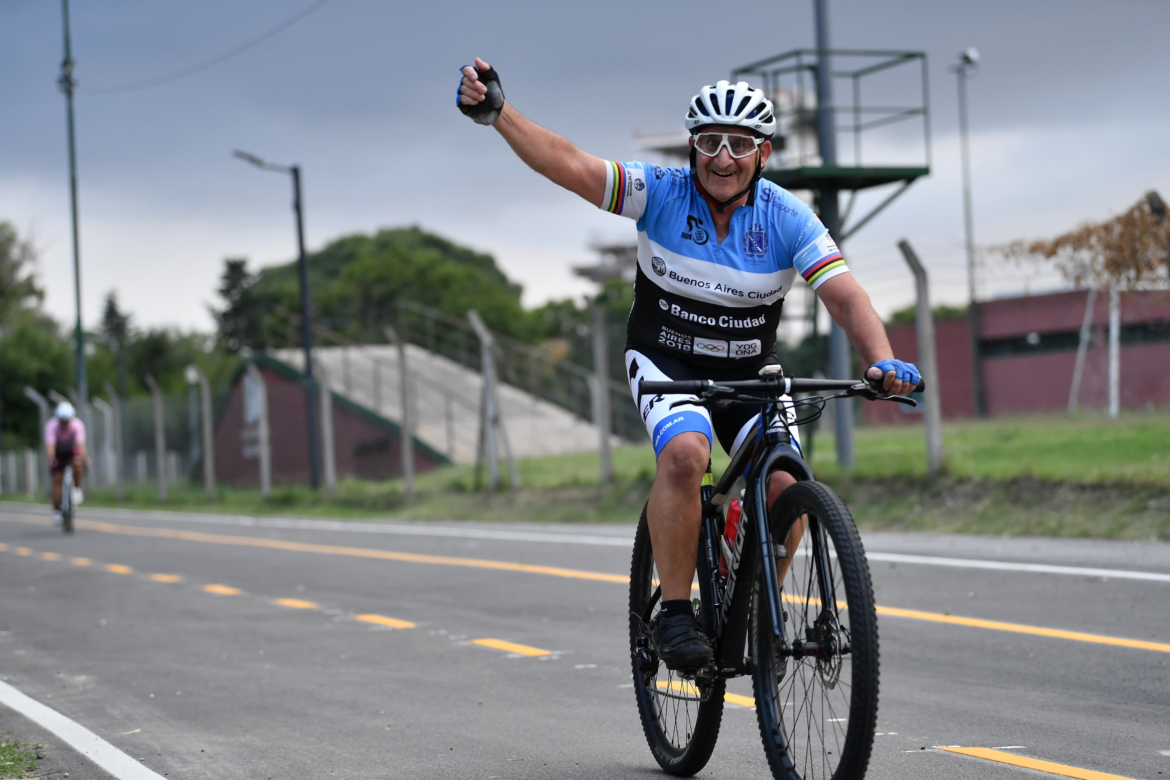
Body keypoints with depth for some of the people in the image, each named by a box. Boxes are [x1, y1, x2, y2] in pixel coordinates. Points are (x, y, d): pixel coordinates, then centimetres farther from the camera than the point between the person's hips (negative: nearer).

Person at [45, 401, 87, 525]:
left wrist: (83, 458, -57)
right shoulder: (52, 425, -29)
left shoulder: (77, 424, -28)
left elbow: (81, 443, -39)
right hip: (59, 453, 0)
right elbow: (50, 444, -40)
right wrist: (51, 458, -59)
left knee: (77, 464, -33)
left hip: (72, 451, 0)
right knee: (57, 479, -10)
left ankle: (77, 489, -10)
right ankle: (56, 510, 0)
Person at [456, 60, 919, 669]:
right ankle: (674, 614, -20)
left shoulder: (788, 220, -12)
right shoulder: (662, 193, -14)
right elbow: (567, 164, -24)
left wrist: (882, 362, -39)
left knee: (787, 484, -20)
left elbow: (846, 298, -20)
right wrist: (495, 112, -39)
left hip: (749, 372, 2)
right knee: (685, 452, -32)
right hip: (666, 361, -2)